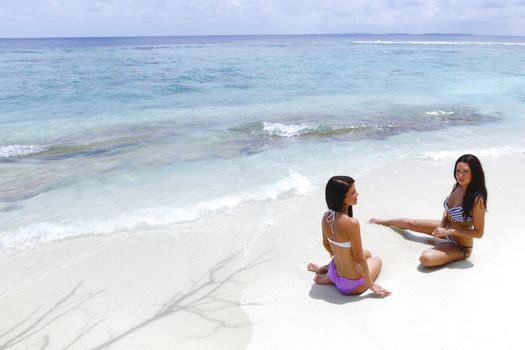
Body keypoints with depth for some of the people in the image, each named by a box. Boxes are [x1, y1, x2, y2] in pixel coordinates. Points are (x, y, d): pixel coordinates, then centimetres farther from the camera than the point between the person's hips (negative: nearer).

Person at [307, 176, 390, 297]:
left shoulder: (326, 217, -10)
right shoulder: (351, 223, -32)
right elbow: (359, 260, -23)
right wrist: (371, 284, -8)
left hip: (334, 272, 7)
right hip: (352, 285, -7)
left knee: (367, 253, 34)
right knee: (377, 261, 27)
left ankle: (324, 269, 21)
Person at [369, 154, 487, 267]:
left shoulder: (477, 199, -31)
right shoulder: (457, 187, -9)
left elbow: (479, 233, -24)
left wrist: (449, 231, -26)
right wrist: (442, 225, -10)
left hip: (460, 246, -7)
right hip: (447, 229, 7)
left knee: (426, 258, -31)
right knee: (409, 223, 19)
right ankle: (384, 222, 51)